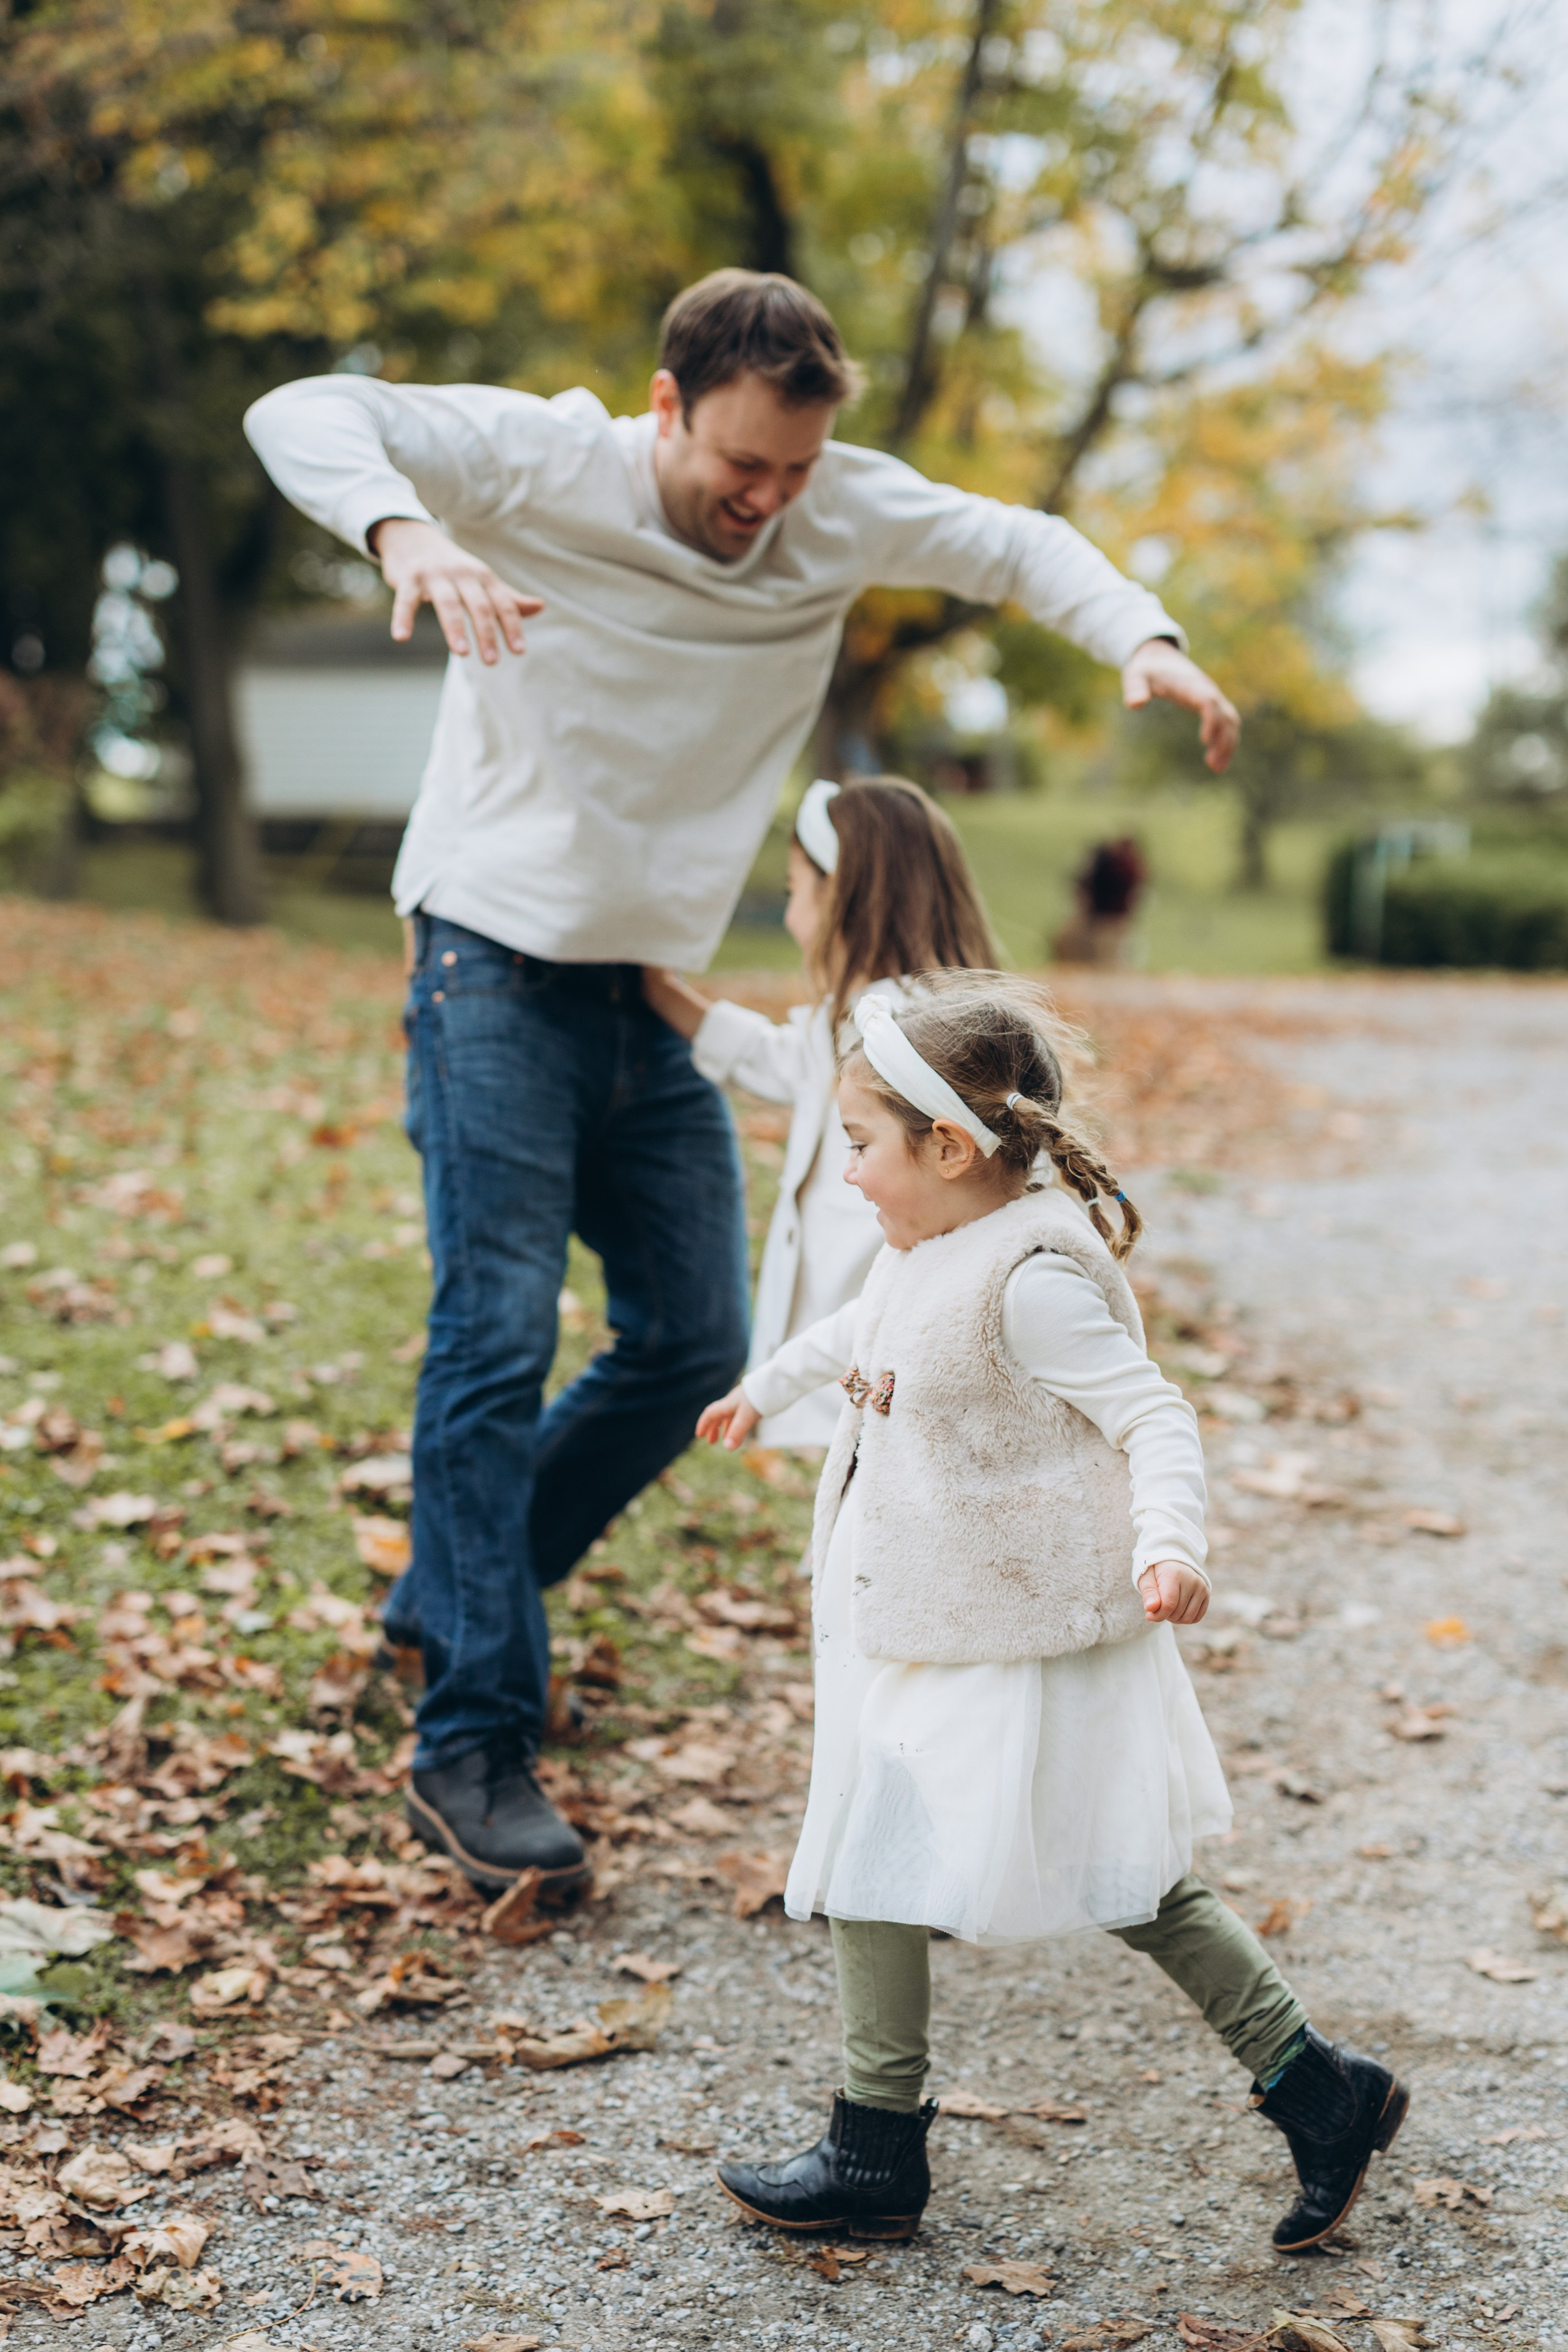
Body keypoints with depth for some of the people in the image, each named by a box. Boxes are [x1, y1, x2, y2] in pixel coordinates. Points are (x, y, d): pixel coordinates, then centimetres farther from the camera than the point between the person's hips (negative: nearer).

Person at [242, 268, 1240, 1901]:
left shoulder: (844, 511, 0)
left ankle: (456, 1596, 26)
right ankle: (472, 1748, -5)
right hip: (499, 967, -6)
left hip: (657, 988, 6)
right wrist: (406, 530, -42)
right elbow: (303, 413, -20)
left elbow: (1013, 545, 5)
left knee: (693, 1343, 7)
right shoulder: (545, 463, -13)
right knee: (498, 1332, -12)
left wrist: (1141, 640, -16)